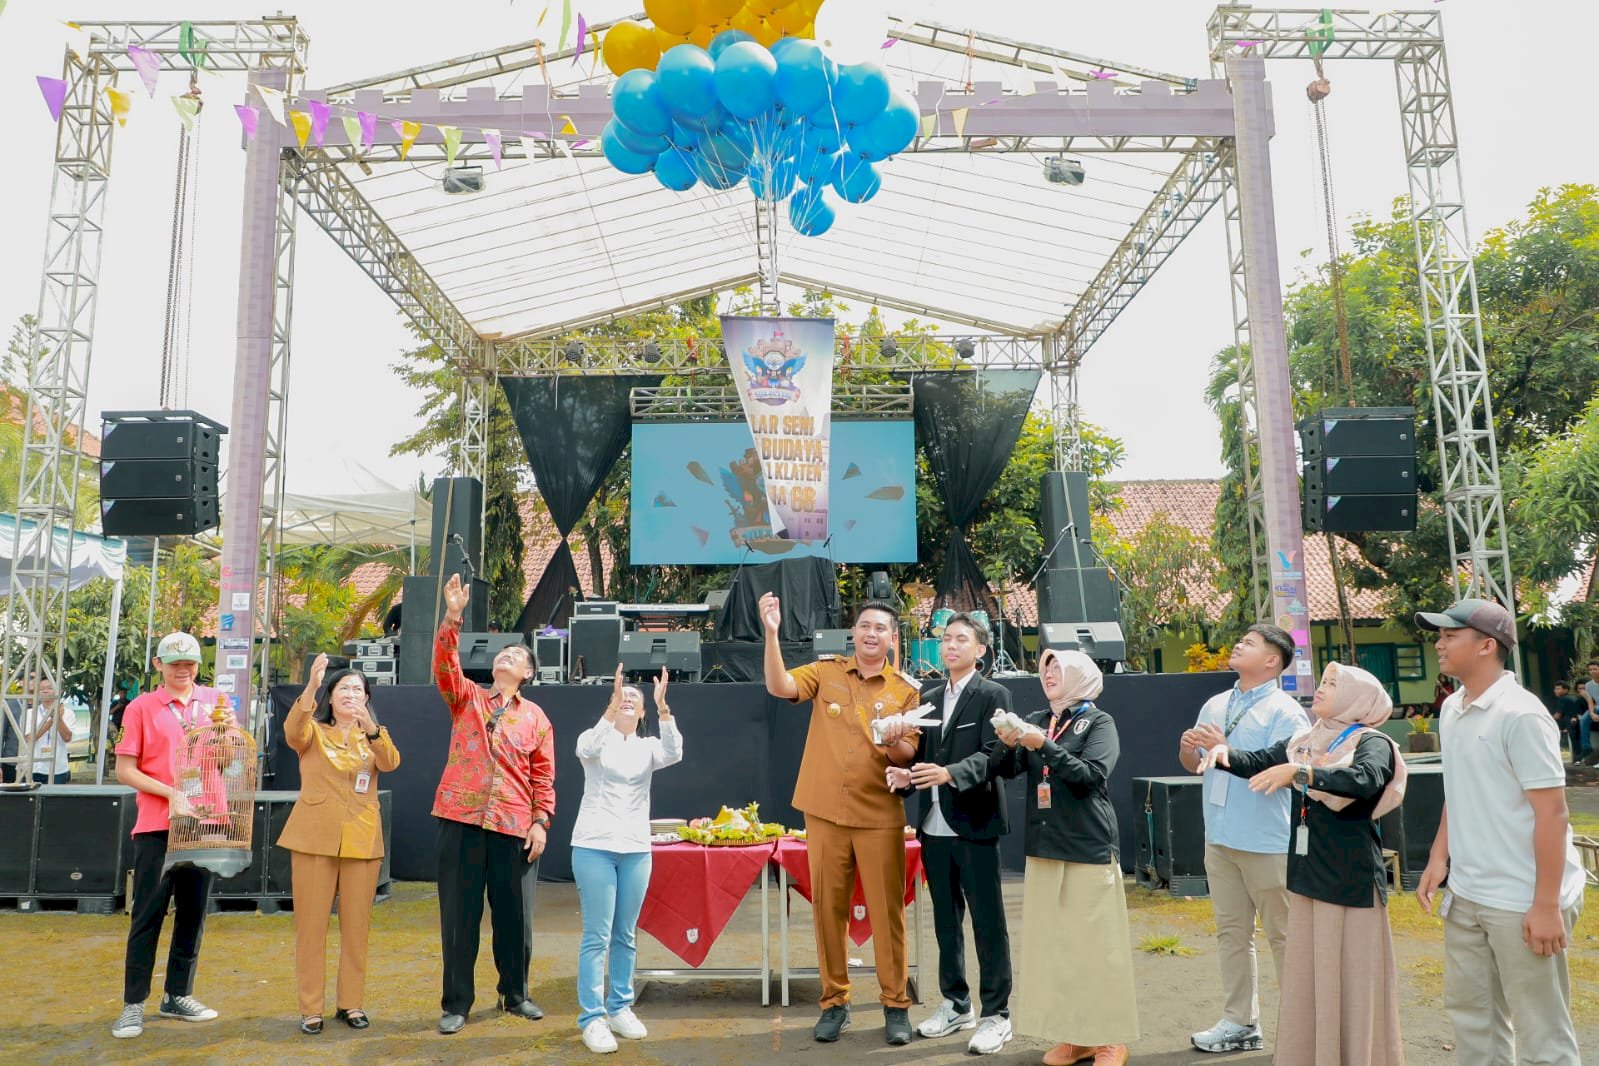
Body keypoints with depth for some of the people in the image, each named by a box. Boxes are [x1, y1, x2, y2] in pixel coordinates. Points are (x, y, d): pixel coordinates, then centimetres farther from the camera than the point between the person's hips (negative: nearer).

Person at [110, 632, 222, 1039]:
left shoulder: (213, 702, 8)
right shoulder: (141, 707, -1)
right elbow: (125, 770, -4)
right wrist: (172, 793, -15)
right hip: (156, 826, -3)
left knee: (193, 911, 10)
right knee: (148, 914, 0)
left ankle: (178, 995, 22)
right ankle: (133, 1003, 10)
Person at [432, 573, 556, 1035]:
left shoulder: (536, 718, 9)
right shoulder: (467, 698, 9)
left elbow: (543, 776, 7)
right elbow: (444, 666, -10)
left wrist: (541, 822, -3)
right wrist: (452, 618, -22)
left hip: (515, 827, 1)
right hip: (461, 820, -1)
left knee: (514, 914, 8)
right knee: (459, 913, 4)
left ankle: (515, 995, 26)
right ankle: (456, 1003, 17)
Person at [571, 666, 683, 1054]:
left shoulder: (647, 746, 8)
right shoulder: (595, 739, 1)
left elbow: (674, 753, -15)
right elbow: (587, 749, -24)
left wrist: (663, 706, -28)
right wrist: (612, 703, -37)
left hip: (636, 849, 3)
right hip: (594, 846, -3)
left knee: (626, 935, 10)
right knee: (597, 935, -4)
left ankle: (620, 1008, 21)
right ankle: (592, 1017, 2)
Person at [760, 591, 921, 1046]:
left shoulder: (906, 690, 1)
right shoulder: (826, 671, 2)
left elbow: (909, 757, -1)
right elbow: (779, 686, -14)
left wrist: (894, 743, -24)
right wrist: (771, 632, -25)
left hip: (880, 818, -1)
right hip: (825, 814, 1)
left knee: (887, 911, 4)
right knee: (828, 910, 8)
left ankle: (896, 1004, 18)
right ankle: (834, 1002, 22)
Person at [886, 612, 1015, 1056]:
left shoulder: (993, 695, -4)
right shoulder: (928, 698, 15)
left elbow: (993, 755, -16)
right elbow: (922, 754, 14)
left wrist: (950, 773, -30)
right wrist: (906, 777, -7)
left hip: (975, 823, -6)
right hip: (934, 824, 6)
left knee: (987, 921, 2)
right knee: (945, 919, 15)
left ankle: (996, 1014, 13)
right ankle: (956, 1004, 28)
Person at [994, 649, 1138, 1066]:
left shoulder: (1098, 722, -3)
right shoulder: (1036, 720, 9)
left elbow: (1092, 775, -16)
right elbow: (1009, 770, 2)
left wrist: (1044, 745, -23)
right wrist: (1008, 744, -18)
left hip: (1088, 848, -5)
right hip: (1044, 846, 5)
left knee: (1097, 944, 0)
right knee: (1052, 943, 8)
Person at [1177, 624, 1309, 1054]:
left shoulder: (1284, 711, -9)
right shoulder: (1215, 706, 12)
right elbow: (1194, 766, 18)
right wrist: (1188, 749, -4)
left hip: (1267, 841, -7)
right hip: (1220, 837, 7)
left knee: (1283, 935, 3)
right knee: (1232, 932, 13)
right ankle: (1240, 1022, 22)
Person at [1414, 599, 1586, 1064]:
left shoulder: (1520, 715, -18)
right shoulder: (1452, 710, 7)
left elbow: (1552, 813, -19)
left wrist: (1546, 905, -20)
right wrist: (1439, 858, 8)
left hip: (1521, 901, -8)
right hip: (1465, 895, 8)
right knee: (1472, 1013, 18)